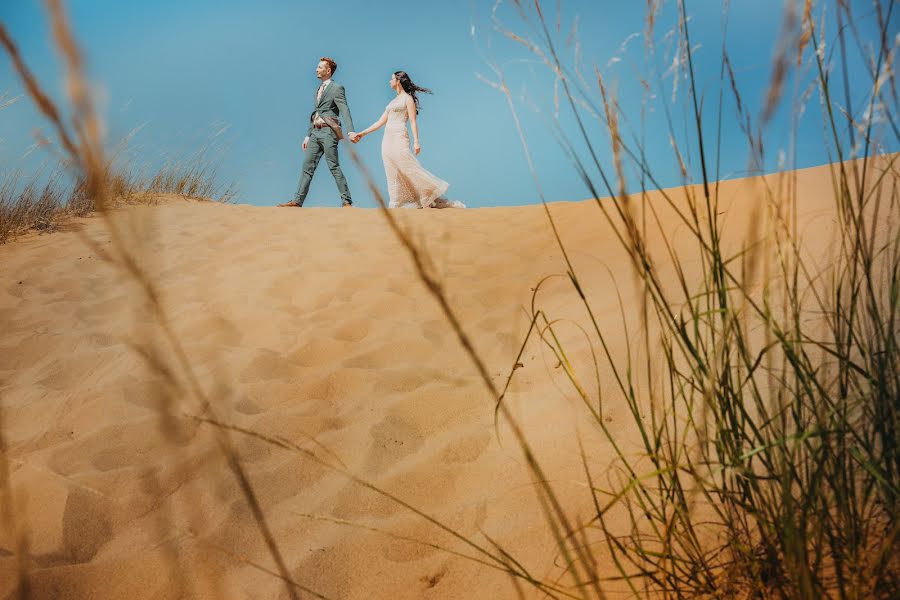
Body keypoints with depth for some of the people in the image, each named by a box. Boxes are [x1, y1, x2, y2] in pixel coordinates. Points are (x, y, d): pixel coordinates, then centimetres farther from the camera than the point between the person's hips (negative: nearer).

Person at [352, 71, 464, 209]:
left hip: (399, 139, -8)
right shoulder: (393, 102, 21)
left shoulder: (407, 98, 1)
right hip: (388, 140, 8)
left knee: (409, 169, -14)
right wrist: (362, 134, 21)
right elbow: (380, 122, 23)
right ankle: (398, 205, 3)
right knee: (393, 175, 3)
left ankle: (427, 202, -9)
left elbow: (413, 122, -7)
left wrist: (416, 142, -16)